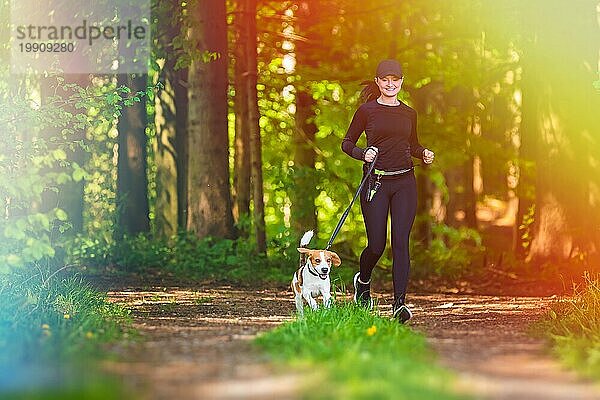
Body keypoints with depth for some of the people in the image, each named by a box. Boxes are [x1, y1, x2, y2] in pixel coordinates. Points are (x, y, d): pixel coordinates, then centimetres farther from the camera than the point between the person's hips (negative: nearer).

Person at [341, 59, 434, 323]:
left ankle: (399, 303, -11)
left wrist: (424, 153, 4)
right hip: (375, 183, -2)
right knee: (376, 245, -2)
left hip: (404, 184, 2)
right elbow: (347, 143, 6)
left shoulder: (409, 114, 11)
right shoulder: (367, 111, 1)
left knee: (400, 242, -8)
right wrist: (363, 153, -13)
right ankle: (363, 282, 31)